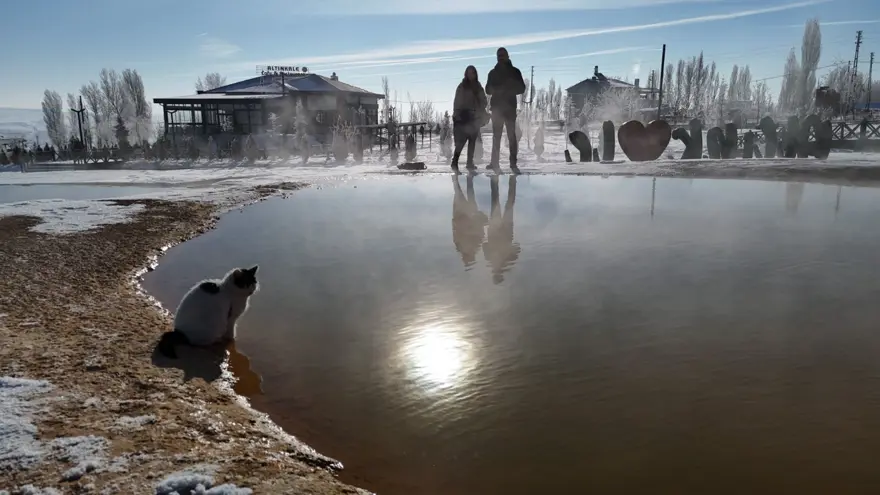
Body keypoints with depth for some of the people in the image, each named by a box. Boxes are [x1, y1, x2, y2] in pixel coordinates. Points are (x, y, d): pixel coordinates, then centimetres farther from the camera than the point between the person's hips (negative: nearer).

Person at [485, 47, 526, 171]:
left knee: (511, 135, -6)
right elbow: (488, 90, 10)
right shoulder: (493, 72, 13)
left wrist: (509, 91, -15)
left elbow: (521, 89, 3)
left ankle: (513, 163, -7)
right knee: (496, 135, 1)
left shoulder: (515, 71, 7)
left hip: (510, 107, -2)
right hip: (497, 107, 2)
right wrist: (497, 90, -12)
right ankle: (494, 162, 2)